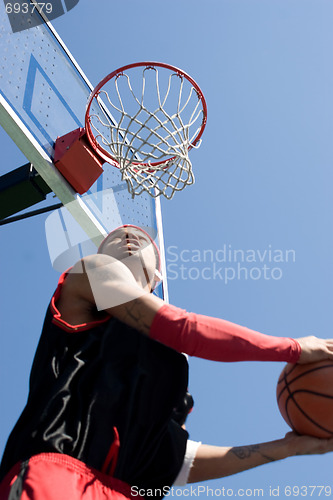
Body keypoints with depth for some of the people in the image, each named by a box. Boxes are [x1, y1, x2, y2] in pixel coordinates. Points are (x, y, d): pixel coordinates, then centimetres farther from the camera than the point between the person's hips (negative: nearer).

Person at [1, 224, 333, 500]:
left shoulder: (167, 362, 28)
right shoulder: (93, 270, 10)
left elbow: (183, 463, 24)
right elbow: (188, 330, 0)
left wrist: (285, 448, 30)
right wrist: (294, 349, 6)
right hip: (54, 466, -6)